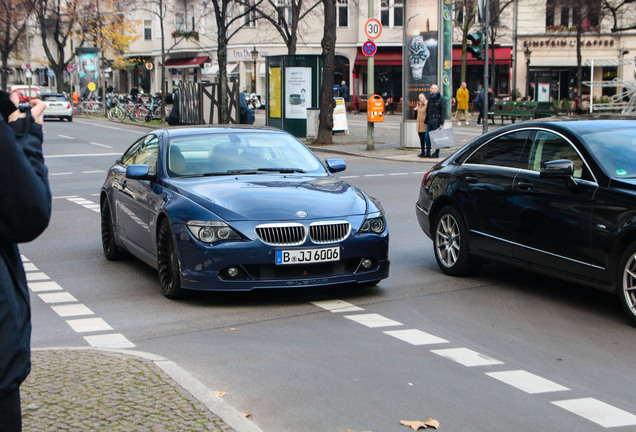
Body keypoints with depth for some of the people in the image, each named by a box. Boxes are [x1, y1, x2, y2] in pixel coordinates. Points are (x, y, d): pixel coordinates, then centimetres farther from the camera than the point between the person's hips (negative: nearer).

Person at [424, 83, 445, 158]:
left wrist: (441, 123, -16)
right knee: (427, 137, 5)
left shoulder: (440, 99, -8)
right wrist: (426, 121, 17)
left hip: (436, 122, -7)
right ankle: (428, 153, 12)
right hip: (430, 122, 7)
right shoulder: (430, 98, 16)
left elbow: (443, 111, -11)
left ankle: (437, 153, 7)